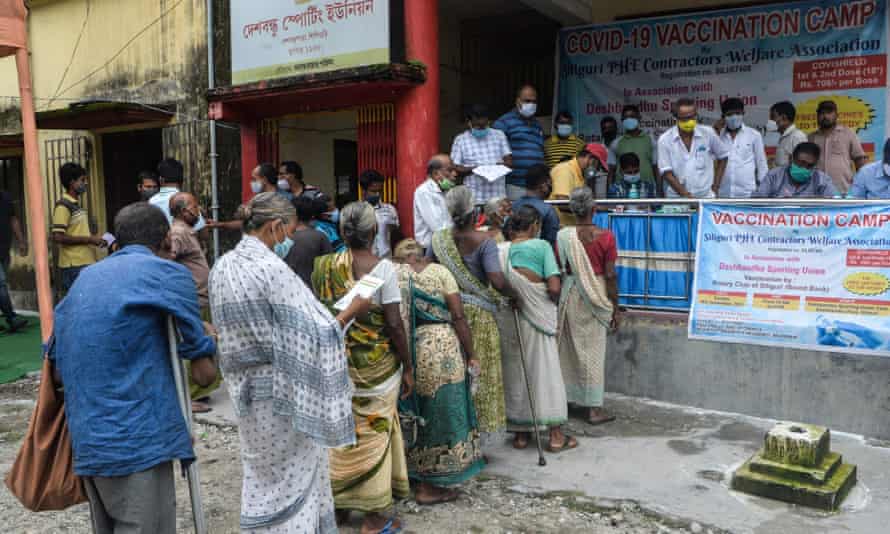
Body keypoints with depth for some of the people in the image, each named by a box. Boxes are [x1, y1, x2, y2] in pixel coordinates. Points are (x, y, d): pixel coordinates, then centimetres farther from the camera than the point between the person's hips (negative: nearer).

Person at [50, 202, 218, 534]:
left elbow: (58, 367, 19)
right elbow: (204, 374, -6)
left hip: (86, 441, 7)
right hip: (138, 440, -7)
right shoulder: (168, 274, -6)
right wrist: (206, 339, 13)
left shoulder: (86, 278, 15)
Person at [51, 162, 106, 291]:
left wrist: (94, 240, 7)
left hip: (86, 263, 9)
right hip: (75, 266, -9)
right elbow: (58, 238, -19)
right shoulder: (63, 206, -12)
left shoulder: (77, 205, 15)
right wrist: (89, 239, -15)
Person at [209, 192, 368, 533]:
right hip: (281, 388, -7)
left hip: (244, 386, 7)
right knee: (294, 472, 9)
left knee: (261, 472, 20)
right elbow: (311, 334, -21)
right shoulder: (273, 269, -21)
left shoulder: (221, 268, 3)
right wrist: (351, 311, -9)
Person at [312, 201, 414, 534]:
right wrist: (408, 367, -5)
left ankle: (337, 504, 34)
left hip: (335, 362, 4)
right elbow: (394, 324, -15)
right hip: (376, 365, -4)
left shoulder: (324, 266, -3)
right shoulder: (383, 268, -14)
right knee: (373, 432, 8)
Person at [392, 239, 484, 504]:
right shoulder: (439, 271, 1)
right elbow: (458, 317, -6)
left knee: (413, 412, 19)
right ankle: (429, 486, 17)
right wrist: (471, 355, 1)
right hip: (441, 350, -3)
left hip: (405, 353, 3)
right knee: (440, 414, 9)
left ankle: (410, 475, 33)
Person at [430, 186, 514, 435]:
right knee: (479, 369, 8)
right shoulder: (484, 241, -13)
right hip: (479, 312, -4)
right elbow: (497, 280, -22)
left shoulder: (438, 239, -1)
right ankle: (478, 421, 15)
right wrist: (512, 295, -5)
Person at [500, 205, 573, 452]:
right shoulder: (541, 246, -8)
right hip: (538, 318, -3)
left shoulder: (502, 251, 0)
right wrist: (553, 302, 5)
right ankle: (555, 435, 11)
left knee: (515, 373, 12)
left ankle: (521, 433, 20)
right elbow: (554, 288, -15)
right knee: (546, 372, 6)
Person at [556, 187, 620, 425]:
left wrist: (558, 300, 10)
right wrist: (615, 308, -1)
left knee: (570, 347, 16)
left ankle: (568, 397, 27)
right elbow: (610, 275, -9)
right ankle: (594, 408, 10)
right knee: (594, 351, 5)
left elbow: (558, 271, -3)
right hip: (597, 296, -2)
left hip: (570, 296, 2)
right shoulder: (605, 236, -11)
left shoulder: (563, 236, -7)